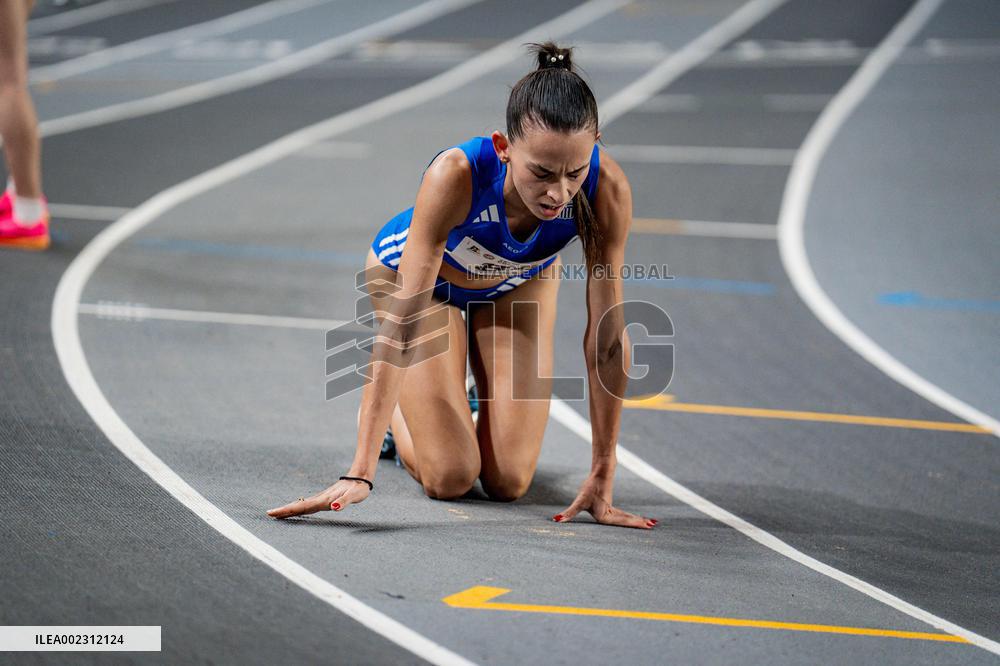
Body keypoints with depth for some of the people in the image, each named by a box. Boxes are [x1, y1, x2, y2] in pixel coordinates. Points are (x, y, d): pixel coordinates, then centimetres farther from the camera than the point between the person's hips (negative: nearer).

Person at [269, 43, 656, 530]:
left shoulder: (606, 190, -37)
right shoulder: (455, 176, -45)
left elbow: (607, 336, -29)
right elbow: (404, 322, -43)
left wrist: (602, 480, -27)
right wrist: (360, 473, -47)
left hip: (518, 282, 3)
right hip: (419, 273, -2)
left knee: (508, 481, -5)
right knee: (449, 478, -12)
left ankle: (482, 407, 29)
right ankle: (388, 408, 21)